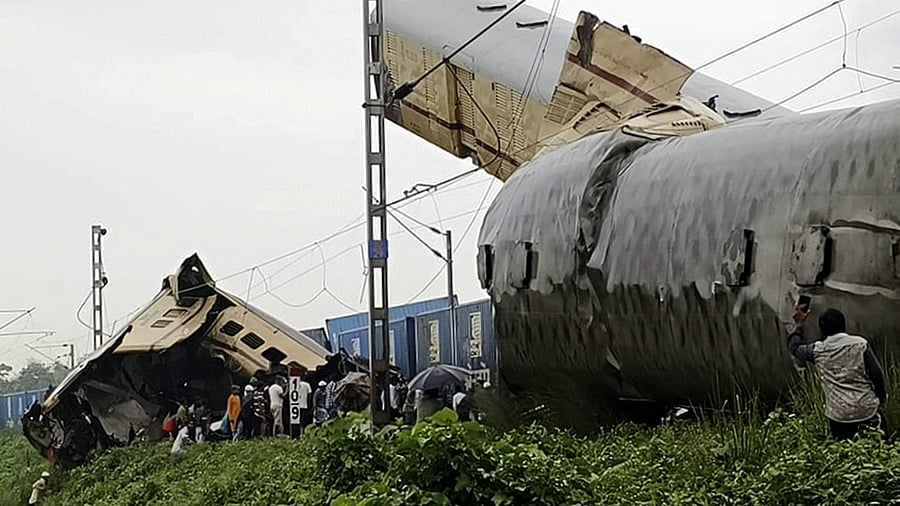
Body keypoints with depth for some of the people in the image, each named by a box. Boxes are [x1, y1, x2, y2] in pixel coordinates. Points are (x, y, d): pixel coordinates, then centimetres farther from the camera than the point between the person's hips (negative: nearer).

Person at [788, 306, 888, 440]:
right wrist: (881, 398, 11)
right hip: (867, 409, 0)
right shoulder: (860, 344, -4)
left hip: (839, 414, 0)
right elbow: (876, 374, -5)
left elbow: (794, 347, 18)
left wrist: (799, 324, 32)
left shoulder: (817, 351, -2)